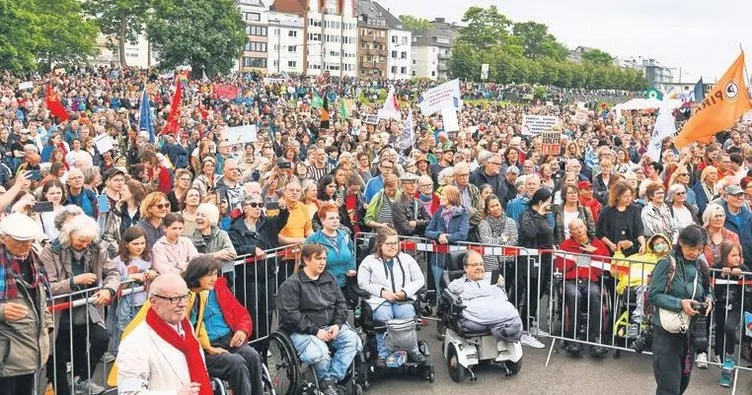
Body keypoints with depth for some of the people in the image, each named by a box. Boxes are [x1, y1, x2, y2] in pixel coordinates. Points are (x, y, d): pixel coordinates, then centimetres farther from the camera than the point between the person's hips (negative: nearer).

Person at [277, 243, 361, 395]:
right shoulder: (291, 284, -6)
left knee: (352, 339, -20)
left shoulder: (329, 278, 14)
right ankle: (327, 380, -2)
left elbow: (341, 303, 15)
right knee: (318, 351, -35)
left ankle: (330, 381, -17)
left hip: (330, 326, 6)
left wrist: (337, 324, -4)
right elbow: (290, 314, -15)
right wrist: (315, 331, -19)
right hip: (301, 331, -6)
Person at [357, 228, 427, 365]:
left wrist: (405, 292, -3)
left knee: (407, 315, -31)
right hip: (379, 300, -1)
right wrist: (382, 292, -11)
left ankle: (412, 350, -18)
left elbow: (419, 280, 15)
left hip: (404, 300, 2)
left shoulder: (407, 259, 20)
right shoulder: (369, 261, 11)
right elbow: (363, 283, 1)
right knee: (383, 317, -34)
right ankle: (383, 354, -27)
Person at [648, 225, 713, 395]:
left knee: (683, 381, 18)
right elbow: (653, 295, -15)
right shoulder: (667, 263, -14)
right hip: (667, 330, -6)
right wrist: (680, 304, -25)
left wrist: (709, 299, -5)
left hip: (691, 330, 6)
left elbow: (707, 290, 17)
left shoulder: (701, 265, 3)